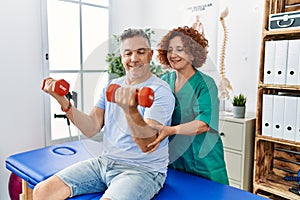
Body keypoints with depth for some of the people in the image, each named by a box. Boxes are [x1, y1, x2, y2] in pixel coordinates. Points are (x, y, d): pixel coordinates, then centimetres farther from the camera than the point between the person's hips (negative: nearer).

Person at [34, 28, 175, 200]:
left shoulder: (161, 91, -11)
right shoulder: (112, 86, 10)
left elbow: (146, 145, -23)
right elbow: (91, 129, 2)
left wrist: (131, 110, -41)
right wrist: (62, 100, -9)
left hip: (143, 170, -5)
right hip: (104, 162, 6)